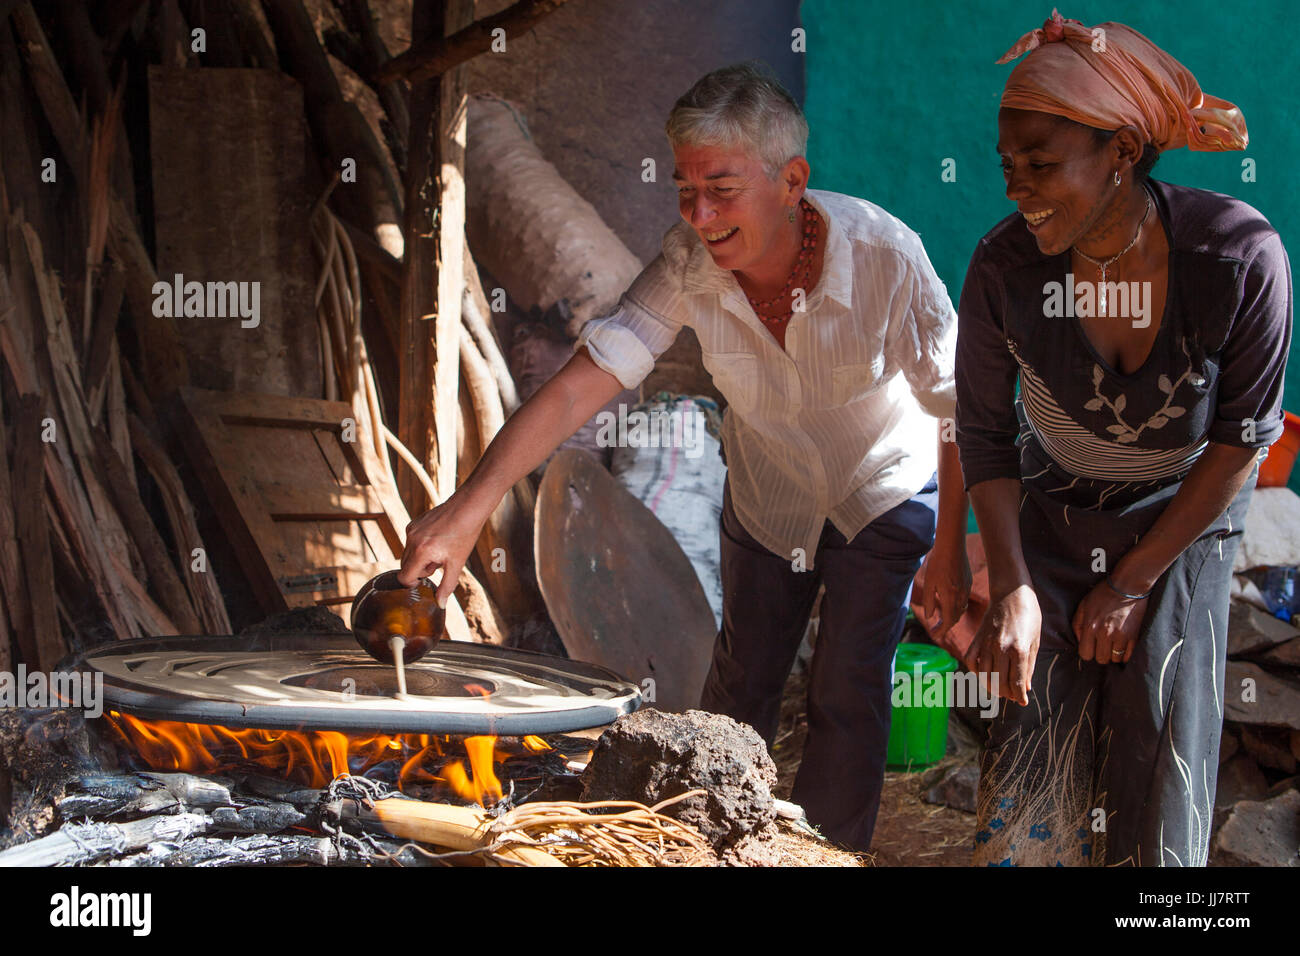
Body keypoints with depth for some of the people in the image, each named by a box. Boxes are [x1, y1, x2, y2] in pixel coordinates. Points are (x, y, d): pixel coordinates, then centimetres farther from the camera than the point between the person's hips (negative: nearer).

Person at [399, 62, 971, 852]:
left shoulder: (885, 257, -35)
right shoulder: (691, 266, -28)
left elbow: (958, 408, -21)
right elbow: (581, 384, -32)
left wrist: (949, 552, -14)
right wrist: (468, 507, -42)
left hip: (884, 497, -3)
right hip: (769, 497, 3)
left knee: (849, 700, -1)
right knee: (741, 689, 14)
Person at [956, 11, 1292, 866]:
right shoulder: (1002, 269, -24)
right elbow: (985, 434, -8)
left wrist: (1135, 581, -14)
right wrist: (1011, 587, -18)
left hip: (1183, 518, -1)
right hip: (1056, 514, 1)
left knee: (1160, 747, -6)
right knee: (1038, 746, -7)